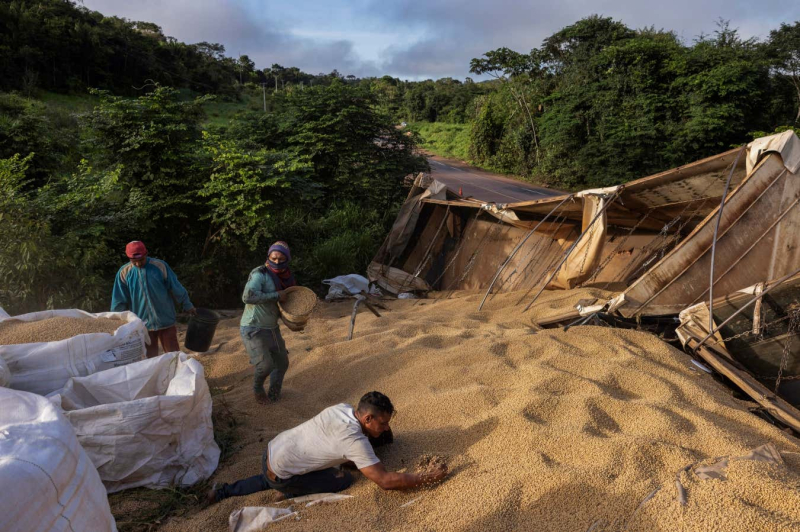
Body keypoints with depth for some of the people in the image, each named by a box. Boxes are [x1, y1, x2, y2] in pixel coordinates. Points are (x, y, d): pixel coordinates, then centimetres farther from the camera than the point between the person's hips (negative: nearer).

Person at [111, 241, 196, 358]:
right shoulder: (124, 273, -5)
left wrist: (187, 305, 7)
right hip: (142, 324, 1)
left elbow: (176, 288, 1)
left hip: (166, 321, -1)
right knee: (149, 359, 12)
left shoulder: (161, 266, -8)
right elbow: (119, 302, 2)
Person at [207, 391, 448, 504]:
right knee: (344, 480, -5)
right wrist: (427, 478, -20)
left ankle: (223, 493, 39)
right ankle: (290, 494, 3)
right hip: (281, 474, -8)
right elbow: (385, 480, -26)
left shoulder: (342, 408, -5)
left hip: (271, 450, 8)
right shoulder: (355, 441, -27)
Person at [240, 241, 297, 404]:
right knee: (266, 365, -16)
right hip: (253, 329, -8)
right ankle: (257, 388, 17)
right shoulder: (259, 274, -17)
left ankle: (273, 395, 36)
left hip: (272, 329, 8)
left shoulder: (284, 278, 8)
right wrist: (276, 295, -26)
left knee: (282, 363, 13)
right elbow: (247, 297, -32)